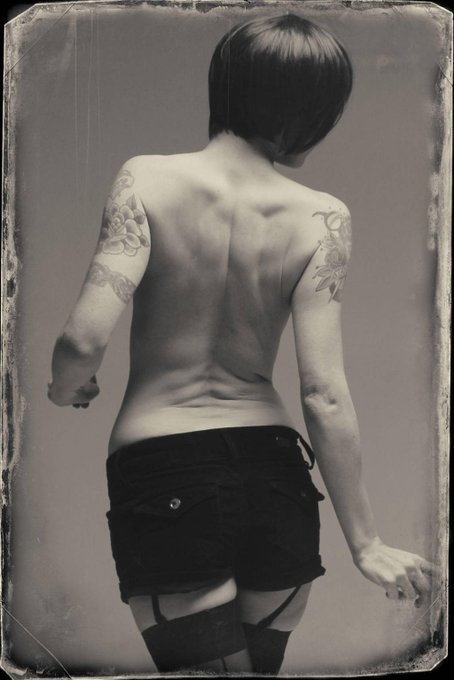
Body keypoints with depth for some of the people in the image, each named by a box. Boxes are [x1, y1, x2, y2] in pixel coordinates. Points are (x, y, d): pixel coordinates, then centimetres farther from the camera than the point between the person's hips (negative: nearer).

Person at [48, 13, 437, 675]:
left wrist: (66, 387, 6)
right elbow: (324, 395, -10)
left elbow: (86, 338, -18)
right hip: (271, 467, 2)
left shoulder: (147, 180, -8)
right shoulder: (321, 218, -6)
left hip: (158, 469, -2)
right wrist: (365, 543, -2)